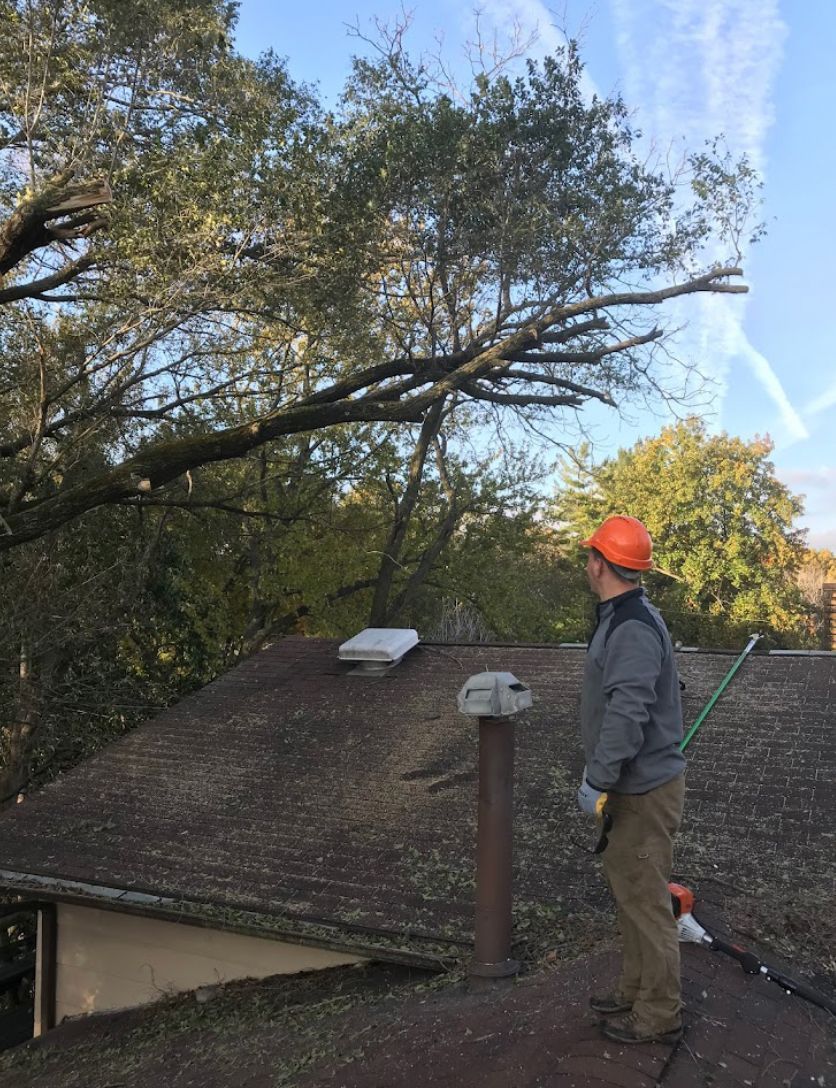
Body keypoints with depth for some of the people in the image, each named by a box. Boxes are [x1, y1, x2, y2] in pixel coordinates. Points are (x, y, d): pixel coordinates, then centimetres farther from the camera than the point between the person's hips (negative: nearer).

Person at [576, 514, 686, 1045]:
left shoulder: (633, 628, -23)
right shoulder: (622, 617, 10)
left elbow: (627, 713, -29)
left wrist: (597, 780, -24)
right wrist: (604, 773, 22)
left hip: (645, 791, -10)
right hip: (635, 784, 10)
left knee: (644, 900, 2)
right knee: (628, 887, 20)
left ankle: (658, 1016, 17)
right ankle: (636, 993, 34)